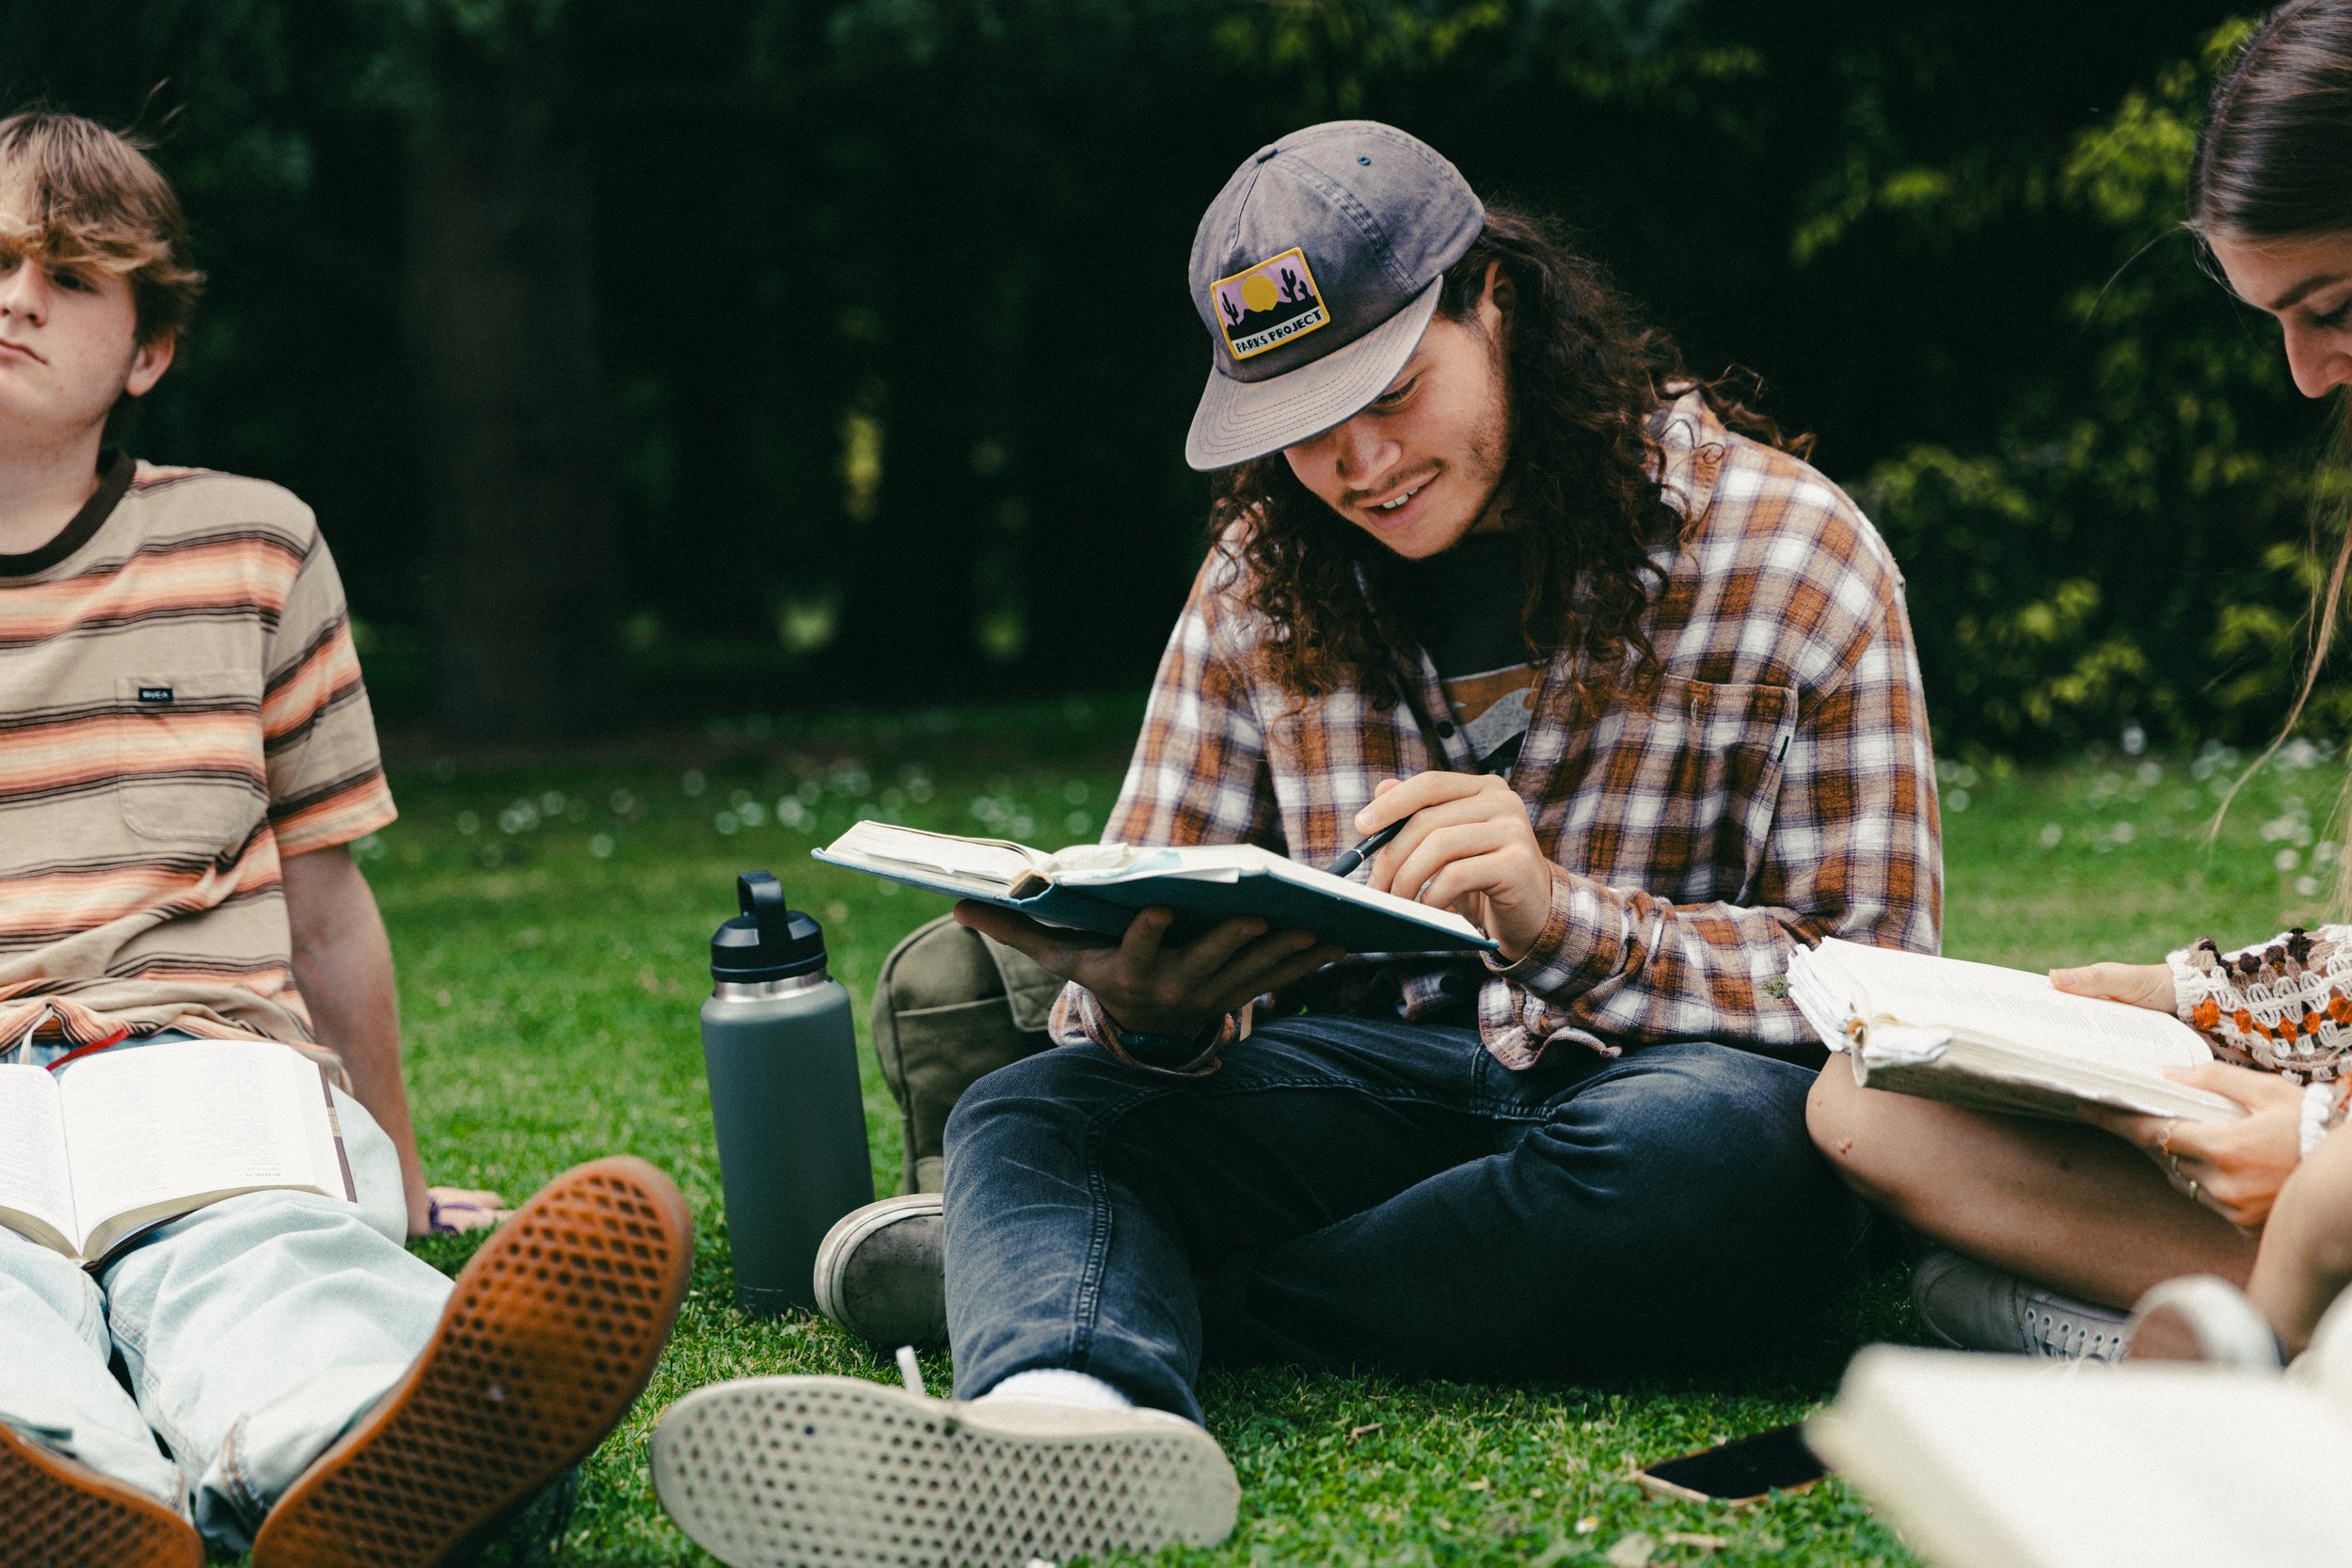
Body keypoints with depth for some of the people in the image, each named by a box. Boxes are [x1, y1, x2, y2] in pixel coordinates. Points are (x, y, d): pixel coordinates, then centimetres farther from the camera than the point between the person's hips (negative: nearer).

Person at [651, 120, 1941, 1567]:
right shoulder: (1266, 581, 7)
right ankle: (1074, 1406, -60)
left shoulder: (1788, 552, -6)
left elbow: (1875, 969, -10)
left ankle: (1050, 1297, -26)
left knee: (1721, 1145, -38)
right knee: (1029, 1110, -22)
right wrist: (1151, 1010, -20)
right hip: (1384, 1084, 3)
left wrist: (1562, 920, -28)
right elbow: (1148, 924, 7)